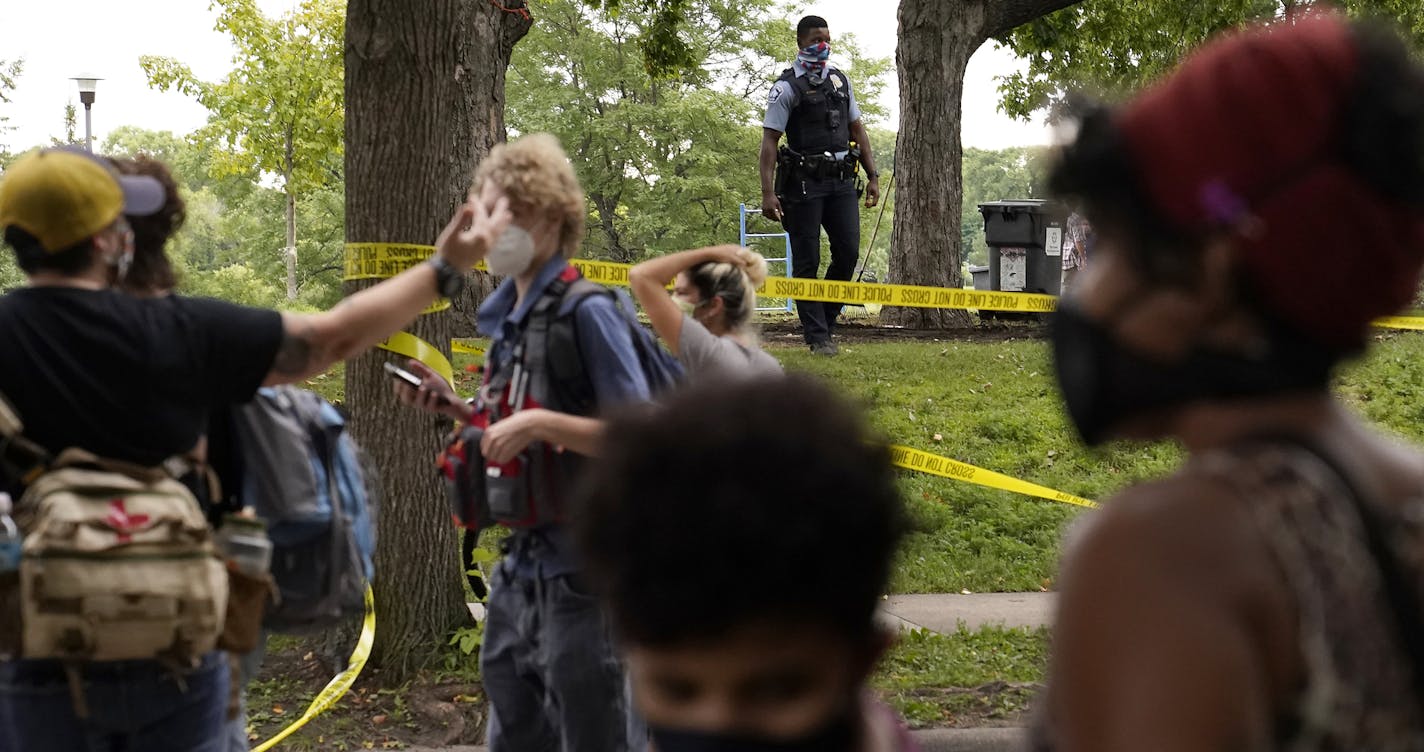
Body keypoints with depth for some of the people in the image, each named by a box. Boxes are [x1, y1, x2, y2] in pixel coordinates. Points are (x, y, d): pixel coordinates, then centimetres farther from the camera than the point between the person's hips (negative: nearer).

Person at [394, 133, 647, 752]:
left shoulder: (587, 312, -15)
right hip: (520, 567, 9)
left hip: (583, 568, -9)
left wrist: (538, 423, -26)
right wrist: (453, 408, 4)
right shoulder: (505, 319, 10)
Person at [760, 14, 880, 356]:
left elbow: (857, 130, 19)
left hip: (841, 181, 5)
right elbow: (770, 140, -9)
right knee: (807, 262, -2)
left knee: (848, 252, -1)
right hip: (804, 183, -5)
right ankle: (818, 337, 3)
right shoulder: (787, 87, -4)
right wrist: (768, 193, -17)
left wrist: (872, 176, 12)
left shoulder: (840, 81, 14)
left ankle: (825, 318, 18)